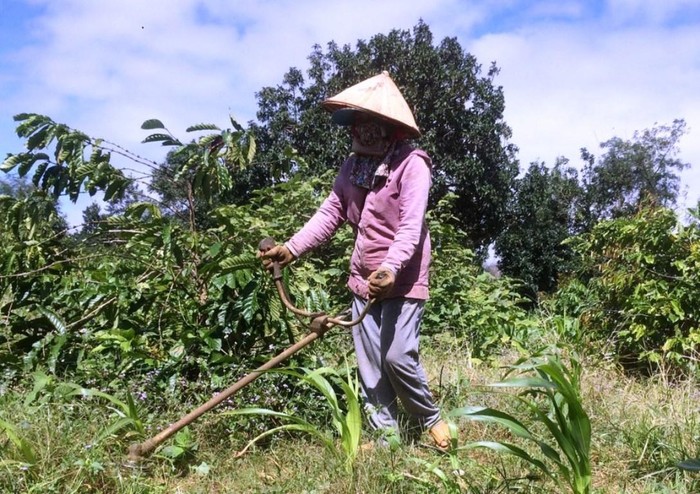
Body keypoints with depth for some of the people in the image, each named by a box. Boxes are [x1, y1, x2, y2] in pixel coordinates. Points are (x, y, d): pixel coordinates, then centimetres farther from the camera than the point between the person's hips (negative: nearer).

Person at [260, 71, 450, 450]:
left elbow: (411, 226, -23)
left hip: (403, 278, -7)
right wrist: (292, 248, -7)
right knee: (370, 365, 9)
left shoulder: (411, 164, -15)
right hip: (364, 279, 7)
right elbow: (330, 214, 4)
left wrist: (391, 267, -38)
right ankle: (386, 434, 23)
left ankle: (430, 418, 18)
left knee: (398, 357, -10)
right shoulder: (353, 166, 6)